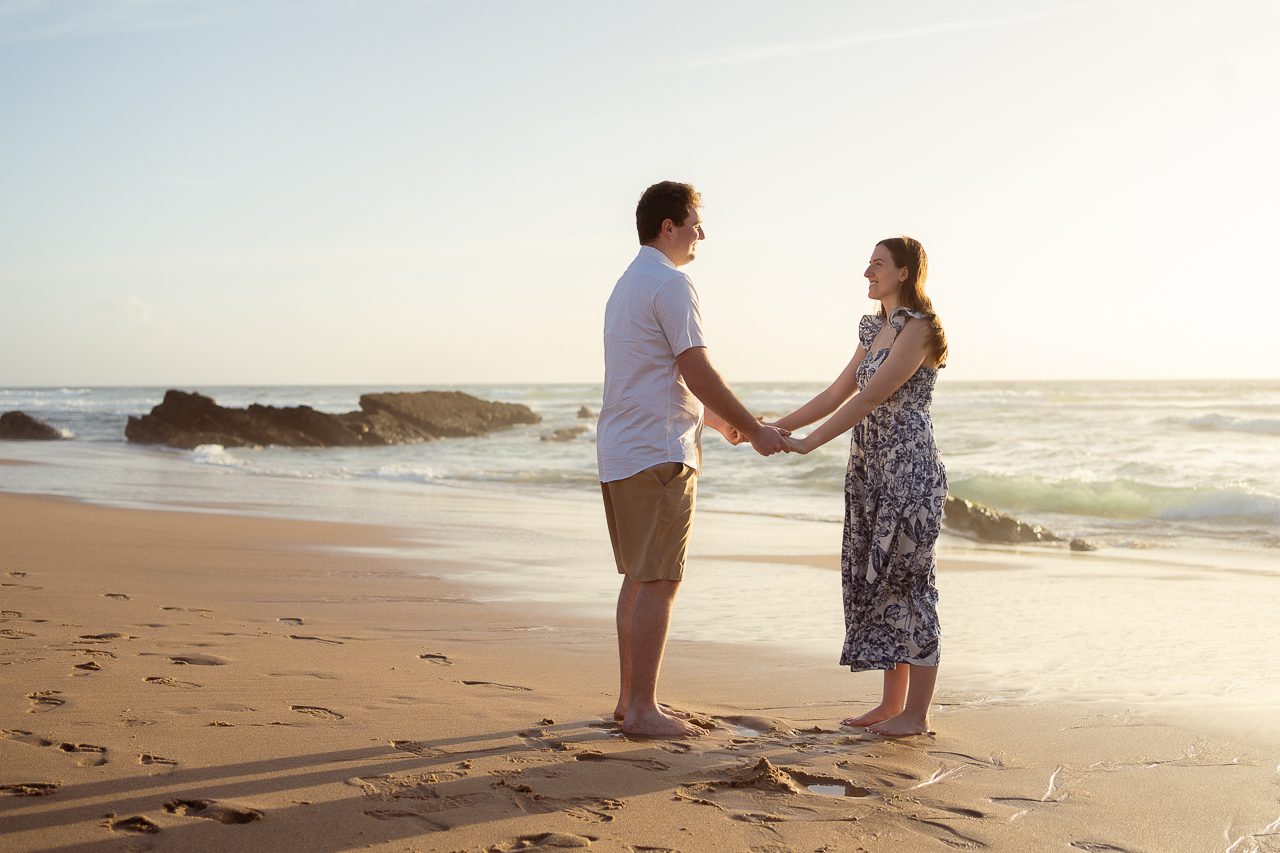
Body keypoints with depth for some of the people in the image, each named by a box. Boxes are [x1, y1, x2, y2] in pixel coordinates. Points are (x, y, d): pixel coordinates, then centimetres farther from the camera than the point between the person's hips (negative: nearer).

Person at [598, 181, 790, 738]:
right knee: (658, 583, -7)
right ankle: (642, 709, -5)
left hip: (620, 452, 10)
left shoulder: (627, 284, 21)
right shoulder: (670, 283, -11)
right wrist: (754, 430, -8)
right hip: (659, 452, -10)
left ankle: (629, 698, 18)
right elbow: (697, 373, -16)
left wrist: (719, 422, 26)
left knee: (639, 579, 14)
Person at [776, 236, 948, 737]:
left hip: (909, 469, -9)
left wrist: (808, 443, -20)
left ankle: (916, 714, 3)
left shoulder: (918, 328, -11)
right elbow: (836, 394, 18)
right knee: (873, 579, 9)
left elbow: (871, 397, -19)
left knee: (907, 580, -4)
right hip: (870, 469, 9)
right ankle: (891, 704, 17)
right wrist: (777, 427, 10)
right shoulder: (875, 330, 16)